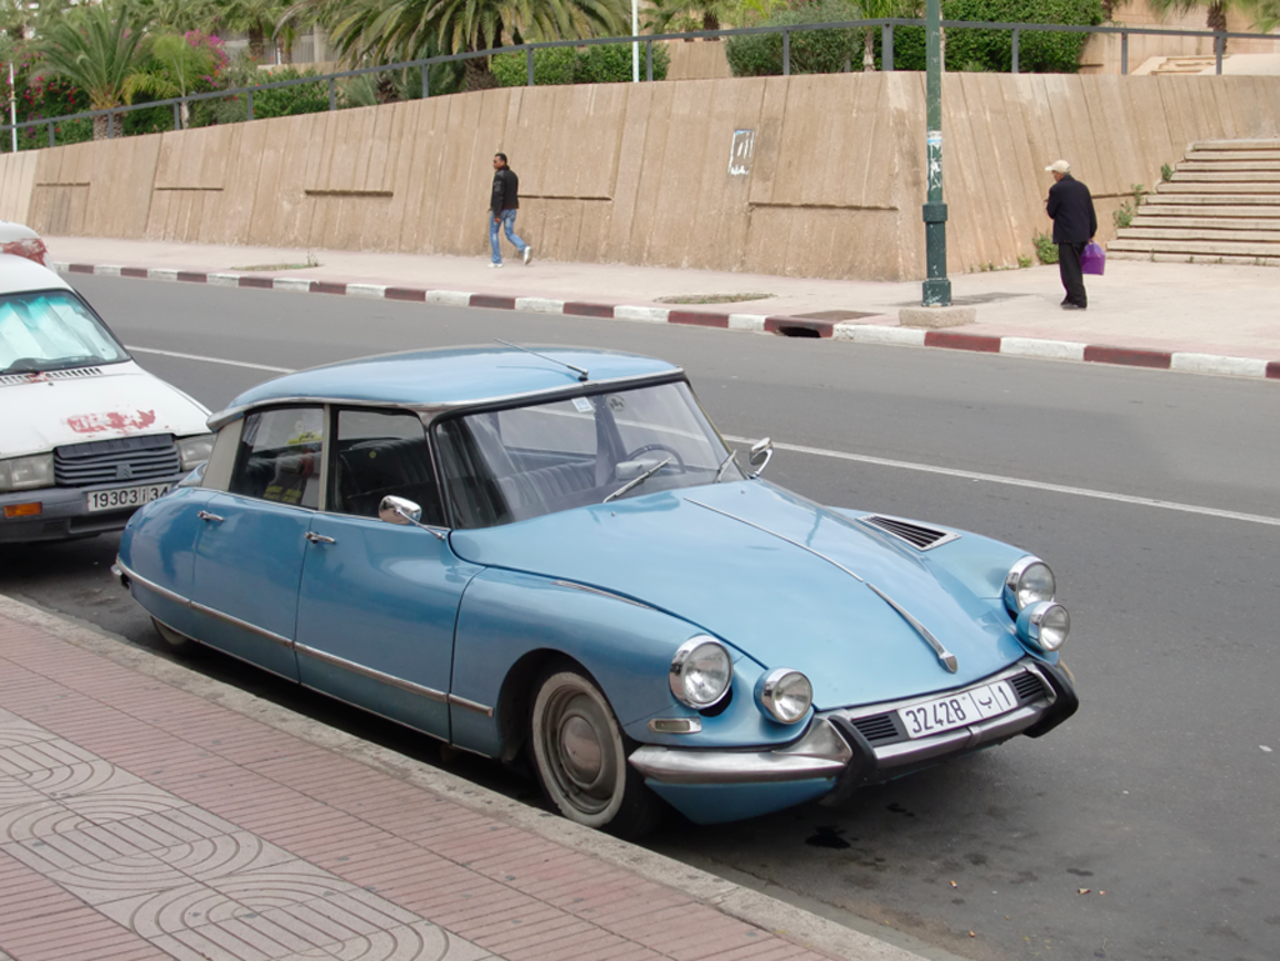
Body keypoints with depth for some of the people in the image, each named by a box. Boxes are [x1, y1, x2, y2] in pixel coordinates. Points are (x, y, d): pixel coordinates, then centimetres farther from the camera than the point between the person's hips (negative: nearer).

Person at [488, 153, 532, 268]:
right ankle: (525, 249, -16)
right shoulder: (513, 174, 11)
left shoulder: (499, 175, -16)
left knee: (493, 232, 8)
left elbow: (498, 195, -22)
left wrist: (496, 213, -24)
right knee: (510, 233, 9)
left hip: (500, 208, -7)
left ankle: (496, 260, 8)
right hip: (512, 208, 7)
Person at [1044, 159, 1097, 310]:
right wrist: (1091, 233, 19)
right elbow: (1091, 212, 11)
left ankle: (1078, 300, -7)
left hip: (1067, 236, -7)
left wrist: (1048, 208, 18)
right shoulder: (1082, 187, 9)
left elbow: (1051, 212, -5)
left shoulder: (1057, 189, -11)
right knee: (1075, 267, 18)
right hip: (1082, 235, 7)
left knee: (1070, 269, -3)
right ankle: (1073, 297, 26)